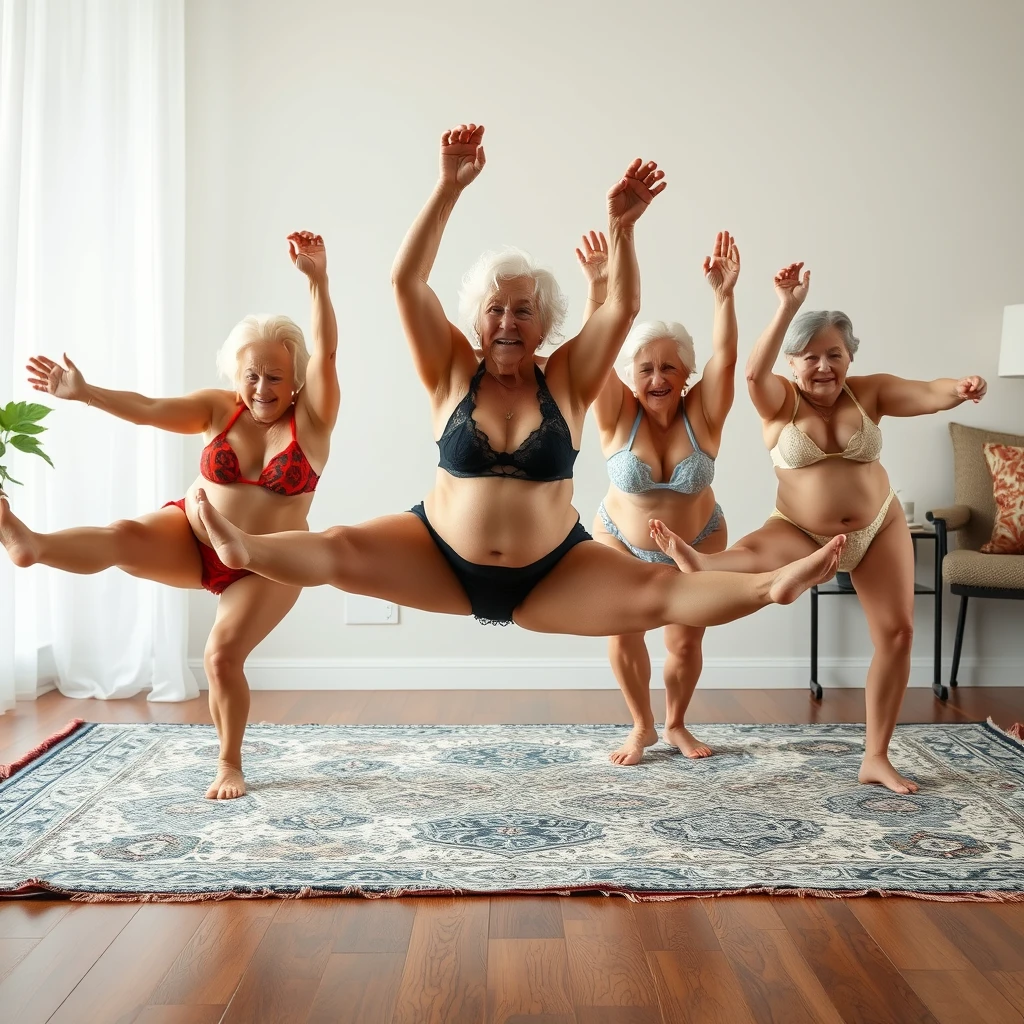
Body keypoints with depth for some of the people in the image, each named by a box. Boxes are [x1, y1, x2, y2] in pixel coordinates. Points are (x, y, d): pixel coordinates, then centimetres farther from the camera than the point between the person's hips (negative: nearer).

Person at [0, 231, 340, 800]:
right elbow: (148, 409, -13)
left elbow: (326, 352, -28)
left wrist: (318, 279, -41)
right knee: (121, 538, -25)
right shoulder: (218, 409, -3)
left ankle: (231, 765, 7)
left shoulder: (311, 417, -12)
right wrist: (83, 393, -27)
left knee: (223, 656, -15)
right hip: (191, 539, 3)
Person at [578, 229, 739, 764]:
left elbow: (724, 359, -34)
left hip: (697, 543, 0)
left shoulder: (702, 414, -20)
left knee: (686, 643, 3)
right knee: (622, 631, -8)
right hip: (621, 540, 0)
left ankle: (675, 725, 30)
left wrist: (724, 294, -47)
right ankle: (641, 726, 16)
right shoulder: (618, 416, -21)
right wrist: (597, 288, -47)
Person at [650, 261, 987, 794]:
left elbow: (929, 394, -16)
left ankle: (876, 757, 9)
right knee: (752, 552, -34)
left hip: (878, 529, 2)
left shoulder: (870, 391, -5)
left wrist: (961, 388, -40)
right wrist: (788, 307, -40)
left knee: (897, 632, -1)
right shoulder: (780, 400, -10)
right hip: (803, 533, -2)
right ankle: (696, 564, -69)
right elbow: (754, 371, -31)